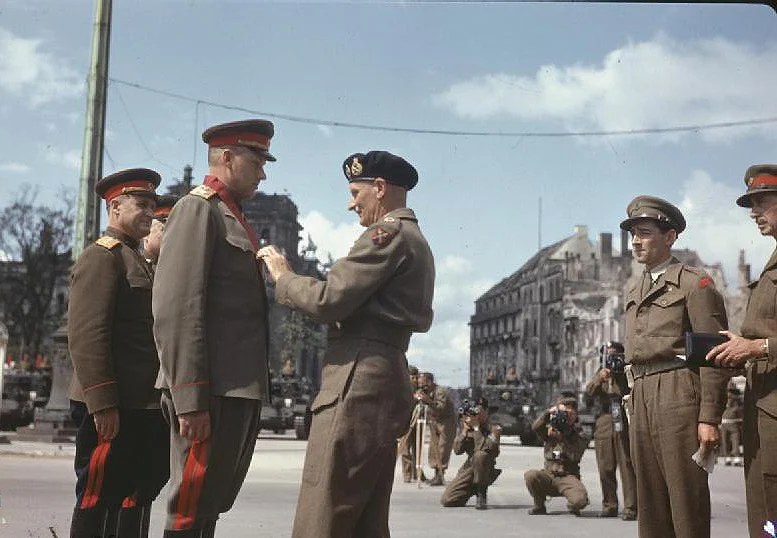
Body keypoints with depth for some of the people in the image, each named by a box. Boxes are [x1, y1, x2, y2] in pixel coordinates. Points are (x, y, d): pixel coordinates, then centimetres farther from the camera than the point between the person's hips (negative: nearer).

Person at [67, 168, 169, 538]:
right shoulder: (102, 256, -8)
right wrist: (102, 404, -23)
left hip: (143, 406, 9)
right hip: (113, 409, -9)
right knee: (99, 501, -3)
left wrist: (160, 402, 19)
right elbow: (86, 334, -18)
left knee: (136, 499, 13)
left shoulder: (137, 260, 21)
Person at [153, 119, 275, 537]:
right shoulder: (197, 208, -8)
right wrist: (190, 399, -23)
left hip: (240, 388, 10)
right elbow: (176, 310, -18)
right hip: (212, 392, -9)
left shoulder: (232, 217, 20)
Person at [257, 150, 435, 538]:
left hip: (358, 384, -11)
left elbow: (329, 300, -16)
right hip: (385, 384, 11)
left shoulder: (387, 233, -8)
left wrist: (283, 276, 2)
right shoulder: (415, 241, 24)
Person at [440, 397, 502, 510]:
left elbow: (486, 448, -26)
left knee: (480, 455, -38)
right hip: (468, 467, 4)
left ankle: (482, 493, -17)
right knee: (446, 500, -10)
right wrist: (465, 431, -15)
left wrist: (476, 428, -22)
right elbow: (457, 450, -4)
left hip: (486, 470, -4)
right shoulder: (466, 427, 4)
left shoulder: (494, 428, -8)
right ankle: (473, 490, 19)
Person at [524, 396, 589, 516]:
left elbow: (575, 456, -10)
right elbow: (536, 427, -11)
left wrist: (561, 438, -15)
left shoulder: (579, 435, 5)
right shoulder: (549, 430, 11)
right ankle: (539, 506, -2)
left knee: (580, 500, -33)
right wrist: (548, 413, -19)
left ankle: (572, 506, 10)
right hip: (548, 475, 2)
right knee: (530, 475, -31)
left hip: (568, 476, -2)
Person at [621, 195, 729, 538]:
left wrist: (709, 418, -16)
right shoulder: (635, 293, 21)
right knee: (650, 498, 9)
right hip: (641, 398, 7)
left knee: (686, 497, -6)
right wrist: (633, 406, 16)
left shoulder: (693, 282, -1)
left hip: (678, 392, -7)